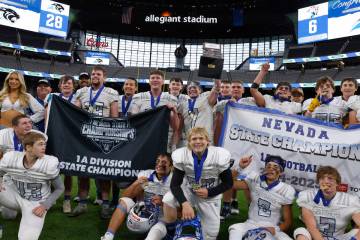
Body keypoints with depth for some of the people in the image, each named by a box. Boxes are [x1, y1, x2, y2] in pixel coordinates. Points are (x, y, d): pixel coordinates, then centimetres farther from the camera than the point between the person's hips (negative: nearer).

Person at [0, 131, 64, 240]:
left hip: (36, 204, -3)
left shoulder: (49, 163, -21)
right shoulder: (10, 158, -14)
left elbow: (59, 188, -8)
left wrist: (45, 206, -16)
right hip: (15, 196, 3)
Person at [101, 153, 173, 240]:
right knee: (124, 201, -18)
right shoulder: (145, 174, -1)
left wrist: (163, 202, -28)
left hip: (161, 218, -2)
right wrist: (136, 183, -21)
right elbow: (125, 196, -3)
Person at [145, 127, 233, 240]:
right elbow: (175, 184, -20)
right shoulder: (181, 155, -20)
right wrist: (185, 203, -36)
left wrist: (209, 192, -22)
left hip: (210, 196, 0)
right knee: (168, 200, -29)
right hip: (188, 191, 0)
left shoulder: (219, 156, -21)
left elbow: (228, 183, -9)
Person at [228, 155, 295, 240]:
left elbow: (288, 221, 0)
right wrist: (240, 167, -20)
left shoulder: (286, 190, -4)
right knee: (235, 228, -30)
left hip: (272, 228, 0)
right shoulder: (255, 181, -2)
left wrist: (276, 229, -18)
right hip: (252, 224, 0)